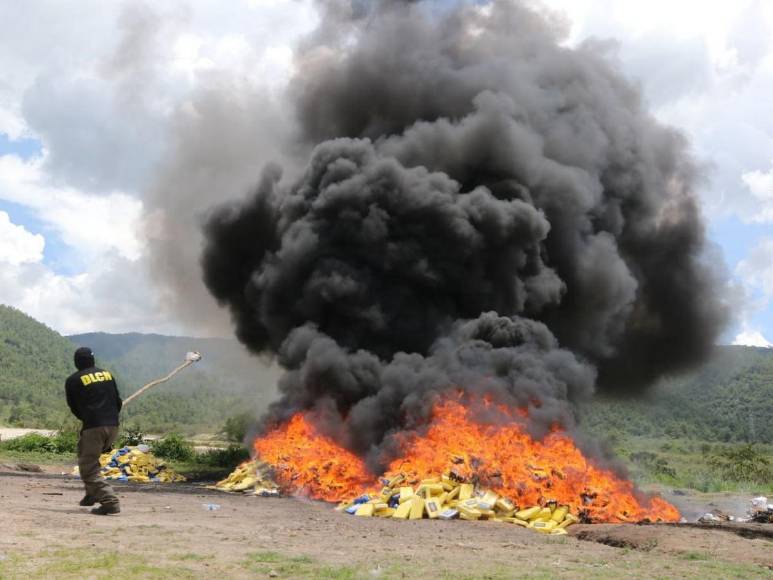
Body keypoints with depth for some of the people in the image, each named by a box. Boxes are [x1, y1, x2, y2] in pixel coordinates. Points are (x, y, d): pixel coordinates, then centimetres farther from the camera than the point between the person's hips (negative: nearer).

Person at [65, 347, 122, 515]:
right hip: (113, 427, 6)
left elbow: (74, 408, 10)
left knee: (88, 468, -1)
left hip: (93, 427, -6)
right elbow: (118, 401, 14)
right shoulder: (107, 374, 15)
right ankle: (93, 494, 23)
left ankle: (110, 501, -15)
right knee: (88, 454, 28)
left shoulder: (73, 381, 1)